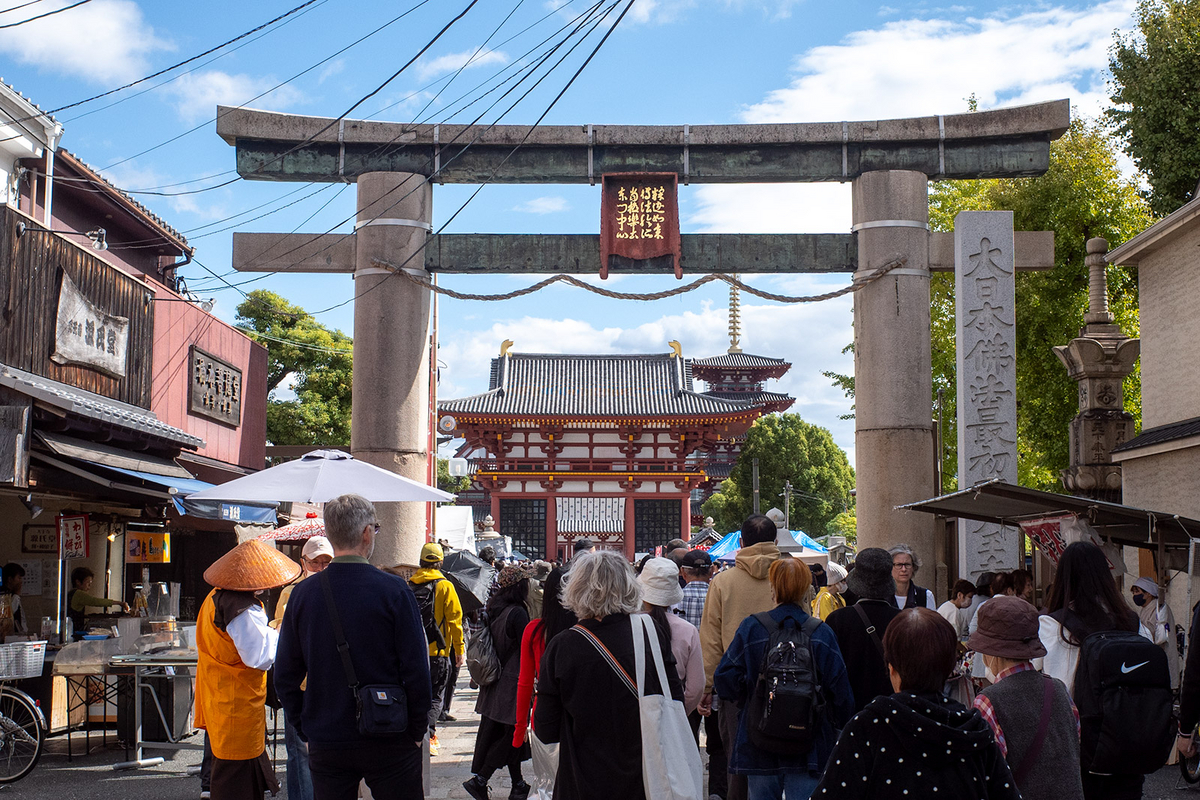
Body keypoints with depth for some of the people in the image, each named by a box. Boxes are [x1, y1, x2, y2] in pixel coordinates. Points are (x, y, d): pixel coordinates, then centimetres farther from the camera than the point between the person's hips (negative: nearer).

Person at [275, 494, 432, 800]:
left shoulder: (303, 594, -2)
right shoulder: (393, 591, -12)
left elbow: (285, 675, 3)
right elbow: (416, 669, -11)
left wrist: (306, 730, 13)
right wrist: (417, 731, 0)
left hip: (325, 748, 3)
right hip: (388, 742, -3)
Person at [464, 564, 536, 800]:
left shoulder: (494, 610, 5)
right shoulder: (517, 613, -19)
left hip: (495, 682, 9)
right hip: (513, 681, -9)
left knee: (510, 735, 14)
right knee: (512, 734, -1)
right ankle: (479, 781, -4)